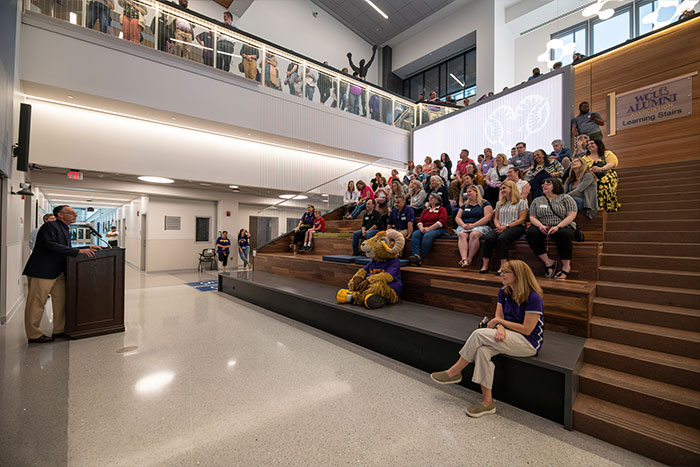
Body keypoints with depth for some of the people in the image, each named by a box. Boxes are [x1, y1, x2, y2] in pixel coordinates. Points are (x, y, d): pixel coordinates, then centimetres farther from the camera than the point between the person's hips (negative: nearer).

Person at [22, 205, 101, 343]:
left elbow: (68, 250, 18)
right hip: (42, 271, -9)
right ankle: (33, 335, 11)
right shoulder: (50, 226, -11)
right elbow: (51, 245, -25)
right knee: (36, 303, 1)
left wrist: (88, 248, 6)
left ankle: (59, 330, 24)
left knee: (61, 301, 13)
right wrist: (79, 251, -28)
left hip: (58, 272, 9)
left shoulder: (66, 230, 16)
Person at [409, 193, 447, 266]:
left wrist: (429, 228, -17)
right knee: (415, 234, -27)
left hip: (438, 229, -5)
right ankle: (416, 255, -45)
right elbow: (420, 221, 18)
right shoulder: (425, 210, 28)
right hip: (425, 229, 5)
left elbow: (441, 222, -7)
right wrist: (421, 227, -7)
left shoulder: (442, 209, 10)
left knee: (427, 235, -37)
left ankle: (420, 258, -41)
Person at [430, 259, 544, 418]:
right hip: (509, 336, 7)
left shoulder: (533, 298, -18)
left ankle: (454, 372, -8)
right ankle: (487, 401, -14)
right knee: (482, 350, -24)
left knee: (479, 334, -25)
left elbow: (527, 329, -18)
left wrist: (500, 321, -12)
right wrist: (500, 328, -18)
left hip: (529, 343, -7)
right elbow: (499, 317, 5)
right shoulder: (504, 292, 5)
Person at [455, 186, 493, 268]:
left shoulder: (485, 203, 9)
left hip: (480, 226, -3)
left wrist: (473, 225, -15)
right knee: (461, 235, -31)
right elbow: (457, 218, 15)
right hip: (464, 227, 4)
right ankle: (464, 259, -47)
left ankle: (469, 259, -36)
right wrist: (463, 225, -8)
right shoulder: (464, 205, 24)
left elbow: (487, 218, -5)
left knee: (474, 234, -37)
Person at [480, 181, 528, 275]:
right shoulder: (499, 203, 25)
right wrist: (498, 226, -3)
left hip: (516, 227, -4)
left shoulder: (521, 202, 7)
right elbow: (496, 218, 20)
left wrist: (506, 226, -13)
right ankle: (485, 266, -28)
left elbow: (522, 219, -3)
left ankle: (503, 267, -36)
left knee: (501, 238, -37)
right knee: (488, 238, -28)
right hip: (501, 228, 5)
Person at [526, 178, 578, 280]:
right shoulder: (536, 201, 17)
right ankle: (548, 262, -22)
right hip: (542, 228, 2)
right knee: (530, 233, -30)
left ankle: (566, 266, -26)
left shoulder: (566, 198, 8)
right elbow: (532, 217, 8)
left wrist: (558, 227, -18)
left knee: (564, 234, -37)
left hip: (562, 227, -2)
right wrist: (541, 226, -13)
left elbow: (571, 215, -3)